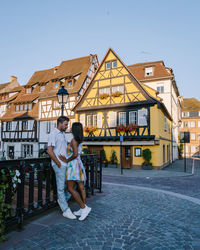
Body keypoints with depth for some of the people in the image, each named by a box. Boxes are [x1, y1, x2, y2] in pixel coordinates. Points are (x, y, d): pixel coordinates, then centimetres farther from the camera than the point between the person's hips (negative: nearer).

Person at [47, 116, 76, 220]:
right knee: (61, 187, 1)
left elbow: (69, 143, 32)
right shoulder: (53, 134, -12)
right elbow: (50, 151, -18)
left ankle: (62, 200, 29)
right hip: (59, 165, -9)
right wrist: (59, 164, -15)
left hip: (66, 163, 9)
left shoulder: (63, 134, 15)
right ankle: (66, 210, 11)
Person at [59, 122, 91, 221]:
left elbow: (75, 154, -24)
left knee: (70, 188, -4)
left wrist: (67, 160, -11)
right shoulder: (80, 140, 11)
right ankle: (83, 209, 15)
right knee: (81, 187, 8)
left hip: (74, 164, -9)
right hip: (79, 164, 9)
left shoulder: (74, 140, -15)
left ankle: (84, 207, -6)